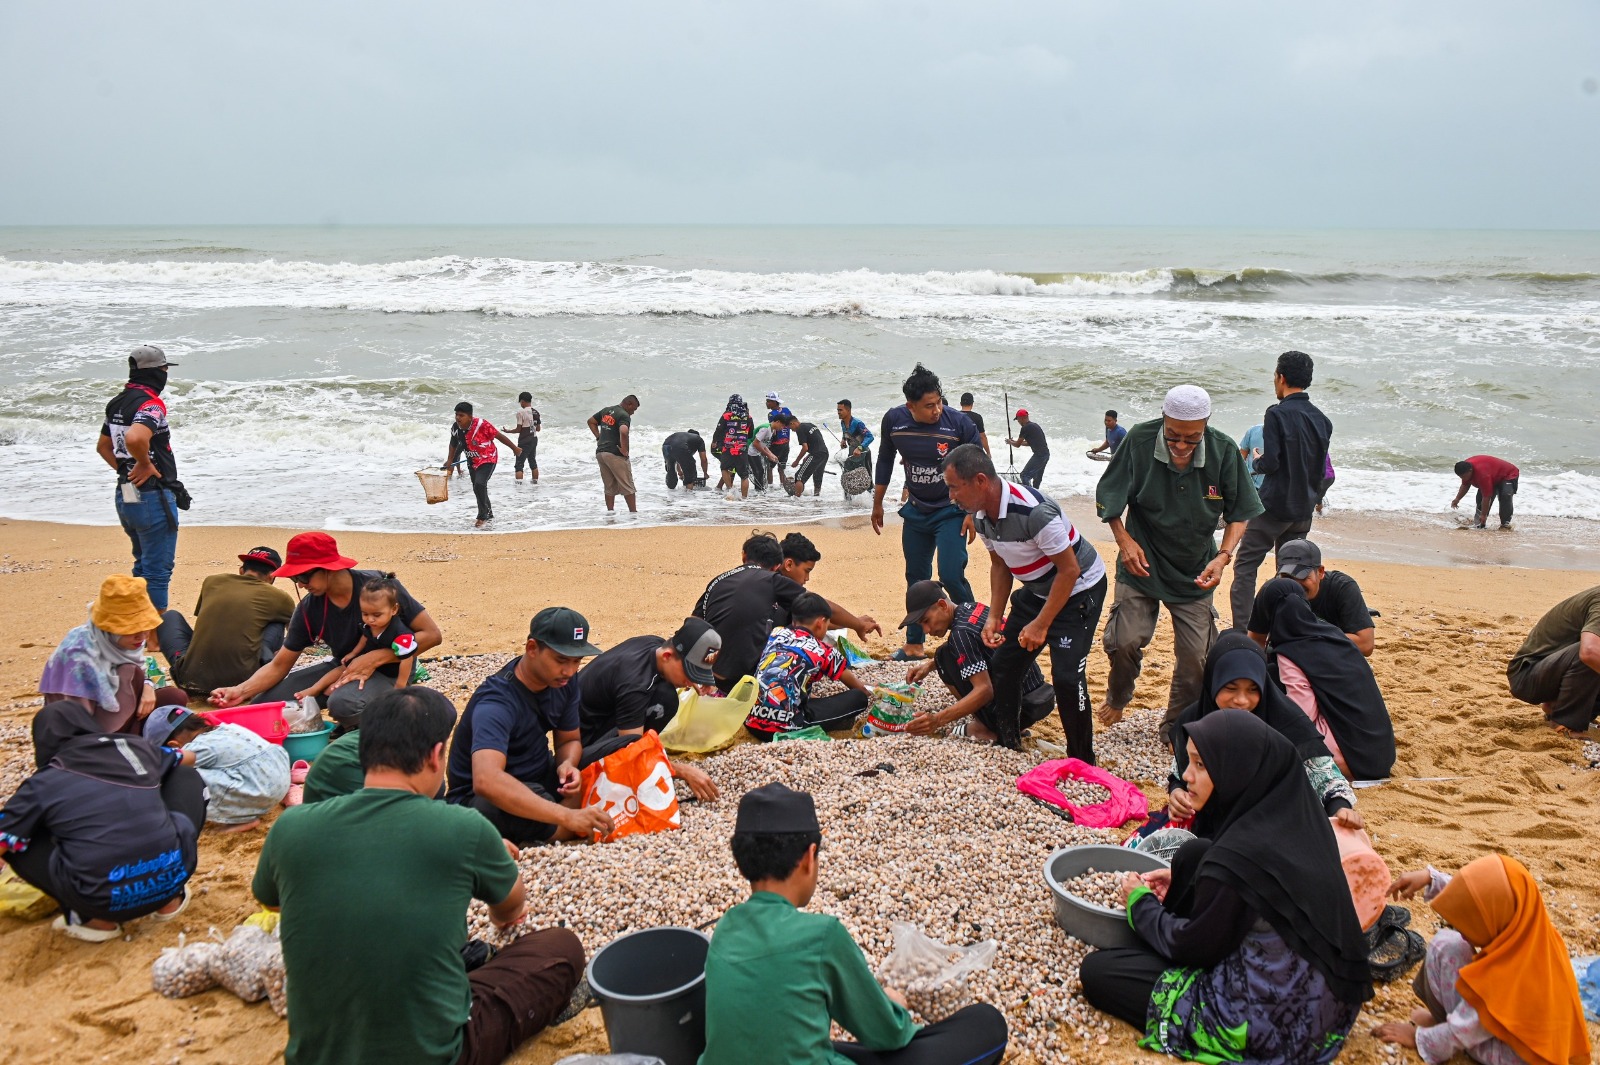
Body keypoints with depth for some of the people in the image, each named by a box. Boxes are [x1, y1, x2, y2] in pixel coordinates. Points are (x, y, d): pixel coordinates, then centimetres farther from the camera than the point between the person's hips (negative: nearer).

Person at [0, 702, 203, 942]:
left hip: (104, 900, -2)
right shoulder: (135, 747, 13)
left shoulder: (42, 785, 6)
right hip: (172, 875, 2)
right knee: (188, 779, 25)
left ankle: (96, 920, 10)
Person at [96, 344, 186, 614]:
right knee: (158, 570, -1)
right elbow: (135, 439, -38)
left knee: (143, 565, 22)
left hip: (125, 497, 10)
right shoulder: (150, 404, -18)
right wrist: (145, 464, -21)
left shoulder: (117, 403, 12)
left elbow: (103, 446, 25)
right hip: (152, 498, -10)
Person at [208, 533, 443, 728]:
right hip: (342, 667, 7)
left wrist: (375, 657, -26)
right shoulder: (309, 608, -5)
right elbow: (279, 665, -1)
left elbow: (432, 634, -20)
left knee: (343, 702, -37)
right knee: (266, 700, -5)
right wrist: (242, 691, -20)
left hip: (388, 670, -6)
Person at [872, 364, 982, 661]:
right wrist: (877, 504, 13)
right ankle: (914, 645, 24)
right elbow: (885, 461, 7)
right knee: (916, 578, 12)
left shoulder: (960, 424, -20)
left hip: (951, 512, -4)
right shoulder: (894, 420, -10)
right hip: (916, 512, 4)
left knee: (951, 576, -15)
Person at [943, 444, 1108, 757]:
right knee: (1003, 665, 8)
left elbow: (1070, 570, -28)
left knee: (1066, 676, -17)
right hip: (1037, 591, 9)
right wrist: (994, 616, -2)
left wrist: (1041, 624, -26)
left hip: (1079, 588, -9)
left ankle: (1082, 763, 0)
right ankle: (1008, 746, 25)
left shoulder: (1034, 511, -34)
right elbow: (1000, 565, 8)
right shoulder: (981, 516, -8)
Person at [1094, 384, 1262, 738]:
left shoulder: (1224, 451, -13)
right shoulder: (1139, 441, -17)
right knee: (1125, 640, -12)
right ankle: (1117, 697, 21)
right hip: (1141, 563, -1)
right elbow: (1109, 498, -4)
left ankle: (1176, 728, 26)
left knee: (1196, 656, 2)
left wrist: (1223, 555, -17)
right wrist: (1124, 540, -16)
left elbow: (1239, 513, -2)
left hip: (1196, 572, 2)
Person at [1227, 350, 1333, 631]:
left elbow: (1270, 463, -18)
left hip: (1274, 505, -6)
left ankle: (1241, 631, -6)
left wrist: (1256, 463, 3)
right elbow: (1323, 472, 12)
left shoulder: (1278, 414, -13)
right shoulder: (1322, 420, 8)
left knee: (1245, 566, 0)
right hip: (1304, 509, 7)